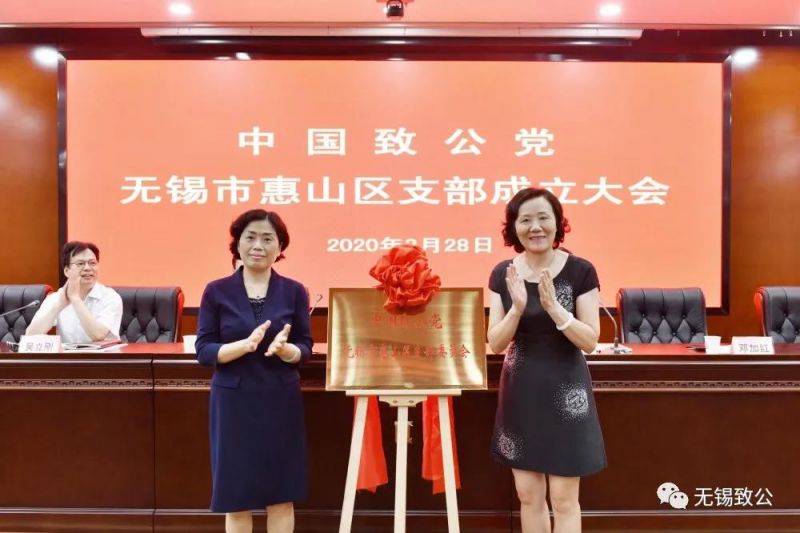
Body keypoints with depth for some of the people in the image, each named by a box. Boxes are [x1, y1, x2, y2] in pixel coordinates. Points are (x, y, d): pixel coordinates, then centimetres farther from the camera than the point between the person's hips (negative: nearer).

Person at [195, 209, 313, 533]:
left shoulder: (294, 291, 0)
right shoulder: (217, 292, -2)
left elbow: (305, 348, 0)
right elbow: (203, 351, -5)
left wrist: (285, 349, -22)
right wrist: (246, 344, -22)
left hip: (281, 402, 1)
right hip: (234, 403, -1)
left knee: (282, 495, 9)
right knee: (235, 497, 8)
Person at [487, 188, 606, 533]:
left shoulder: (580, 271, -10)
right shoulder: (503, 274, -2)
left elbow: (590, 342, -12)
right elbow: (495, 344, -4)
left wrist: (553, 306, -26)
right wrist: (518, 307, -21)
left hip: (564, 391, -3)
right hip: (520, 391, 3)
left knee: (564, 499, 6)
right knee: (528, 496, 13)